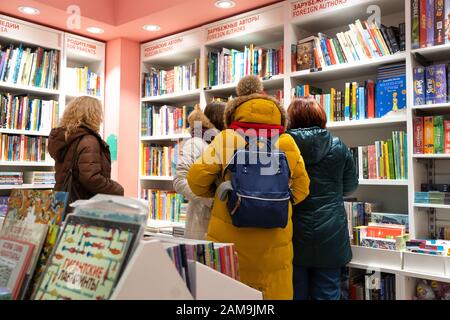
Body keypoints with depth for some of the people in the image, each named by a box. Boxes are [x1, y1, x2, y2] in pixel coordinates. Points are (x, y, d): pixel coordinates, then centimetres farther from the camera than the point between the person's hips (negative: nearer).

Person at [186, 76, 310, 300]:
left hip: (230, 237, -1)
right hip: (273, 240, 2)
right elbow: (301, 190, 5)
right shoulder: (288, 145, -3)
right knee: (274, 291, 13)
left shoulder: (227, 140, -8)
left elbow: (196, 179, -5)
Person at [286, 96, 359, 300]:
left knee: (295, 293, 12)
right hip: (330, 234, 1)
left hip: (293, 232, 0)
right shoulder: (338, 148, -3)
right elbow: (350, 186, 10)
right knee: (327, 294, 11)